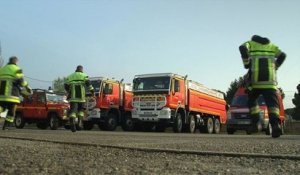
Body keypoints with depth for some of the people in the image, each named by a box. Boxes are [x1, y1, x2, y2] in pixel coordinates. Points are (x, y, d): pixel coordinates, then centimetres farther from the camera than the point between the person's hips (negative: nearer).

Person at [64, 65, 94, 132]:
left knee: (73, 109, -7)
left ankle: (72, 122, -29)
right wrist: (92, 91, -6)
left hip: (72, 97, 1)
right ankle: (80, 122, 4)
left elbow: (66, 86, 13)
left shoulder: (70, 76, 19)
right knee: (81, 109, 16)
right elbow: (88, 83, -6)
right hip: (81, 96, -1)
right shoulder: (84, 76, 11)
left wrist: (69, 92, 29)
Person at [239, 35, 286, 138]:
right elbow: (282, 55, 11)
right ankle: (275, 123, -27)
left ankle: (255, 122, 3)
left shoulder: (250, 43, 16)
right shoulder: (271, 46, 25)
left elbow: (242, 48, -7)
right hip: (270, 80, 1)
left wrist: (246, 63, 1)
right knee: (272, 102, -4)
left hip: (255, 79, -1)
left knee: (252, 100, 18)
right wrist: (275, 67, 18)